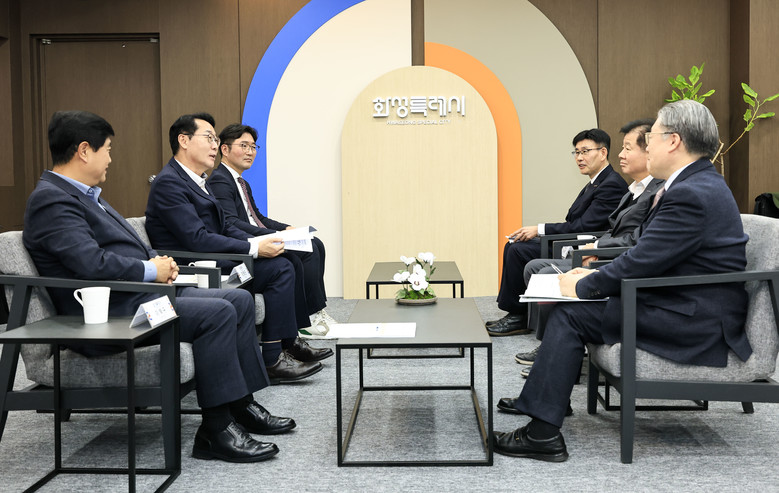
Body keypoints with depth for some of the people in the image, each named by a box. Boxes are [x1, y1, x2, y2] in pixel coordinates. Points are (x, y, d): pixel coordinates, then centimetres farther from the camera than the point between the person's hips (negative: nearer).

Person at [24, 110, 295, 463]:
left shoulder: (84, 194, 20)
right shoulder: (51, 199, -14)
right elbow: (93, 263, -26)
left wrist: (158, 262, 4)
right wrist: (152, 270, -12)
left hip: (140, 291, 11)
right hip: (109, 314, -11)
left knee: (240, 300, 5)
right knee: (217, 312, -25)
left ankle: (241, 406, 9)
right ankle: (216, 430, -18)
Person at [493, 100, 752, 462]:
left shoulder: (691, 194, -21)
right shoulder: (698, 184, 13)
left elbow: (640, 263, -22)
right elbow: (645, 256, 17)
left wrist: (583, 286, -8)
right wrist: (597, 275, 8)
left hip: (695, 324, -10)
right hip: (691, 309, 10)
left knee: (571, 314, -12)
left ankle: (543, 433, -9)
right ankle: (542, 397, 23)